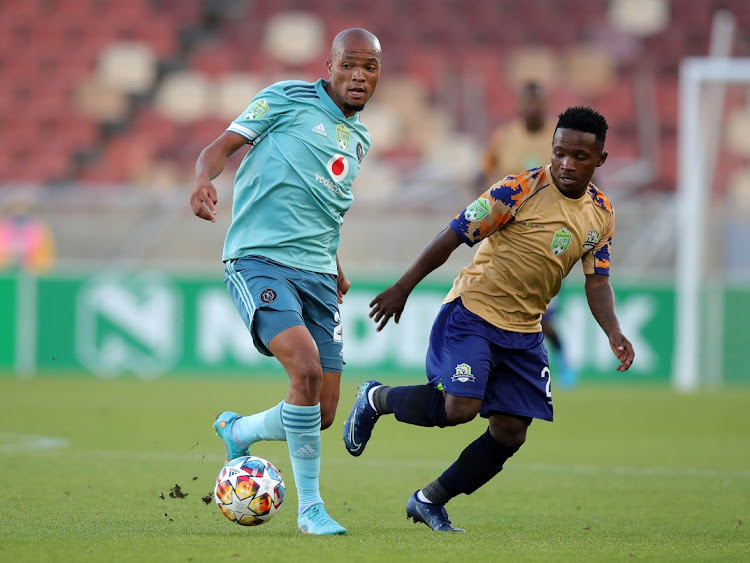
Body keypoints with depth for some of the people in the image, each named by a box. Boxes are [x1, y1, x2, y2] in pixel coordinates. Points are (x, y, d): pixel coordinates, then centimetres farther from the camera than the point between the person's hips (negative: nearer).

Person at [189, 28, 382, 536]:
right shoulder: (288, 99, 1)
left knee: (322, 416, 1)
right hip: (259, 260, -7)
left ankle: (237, 432, 32)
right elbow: (223, 146, -4)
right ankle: (311, 508, -13)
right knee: (307, 369, -26)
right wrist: (204, 180, -24)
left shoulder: (359, 140, 20)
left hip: (317, 273, 7)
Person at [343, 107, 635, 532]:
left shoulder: (602, 214, 4)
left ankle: (430, 501, 19)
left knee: (510, 433, 1)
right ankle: (376, 399, 6)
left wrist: (614, 334, -10)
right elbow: (454, 236, -12)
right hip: (473, 310, -6)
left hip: (524, 332, 6)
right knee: (460, 408, -23)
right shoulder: (520, 190, -15)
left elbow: (597, 281, 8)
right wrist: (403, 289, -11)